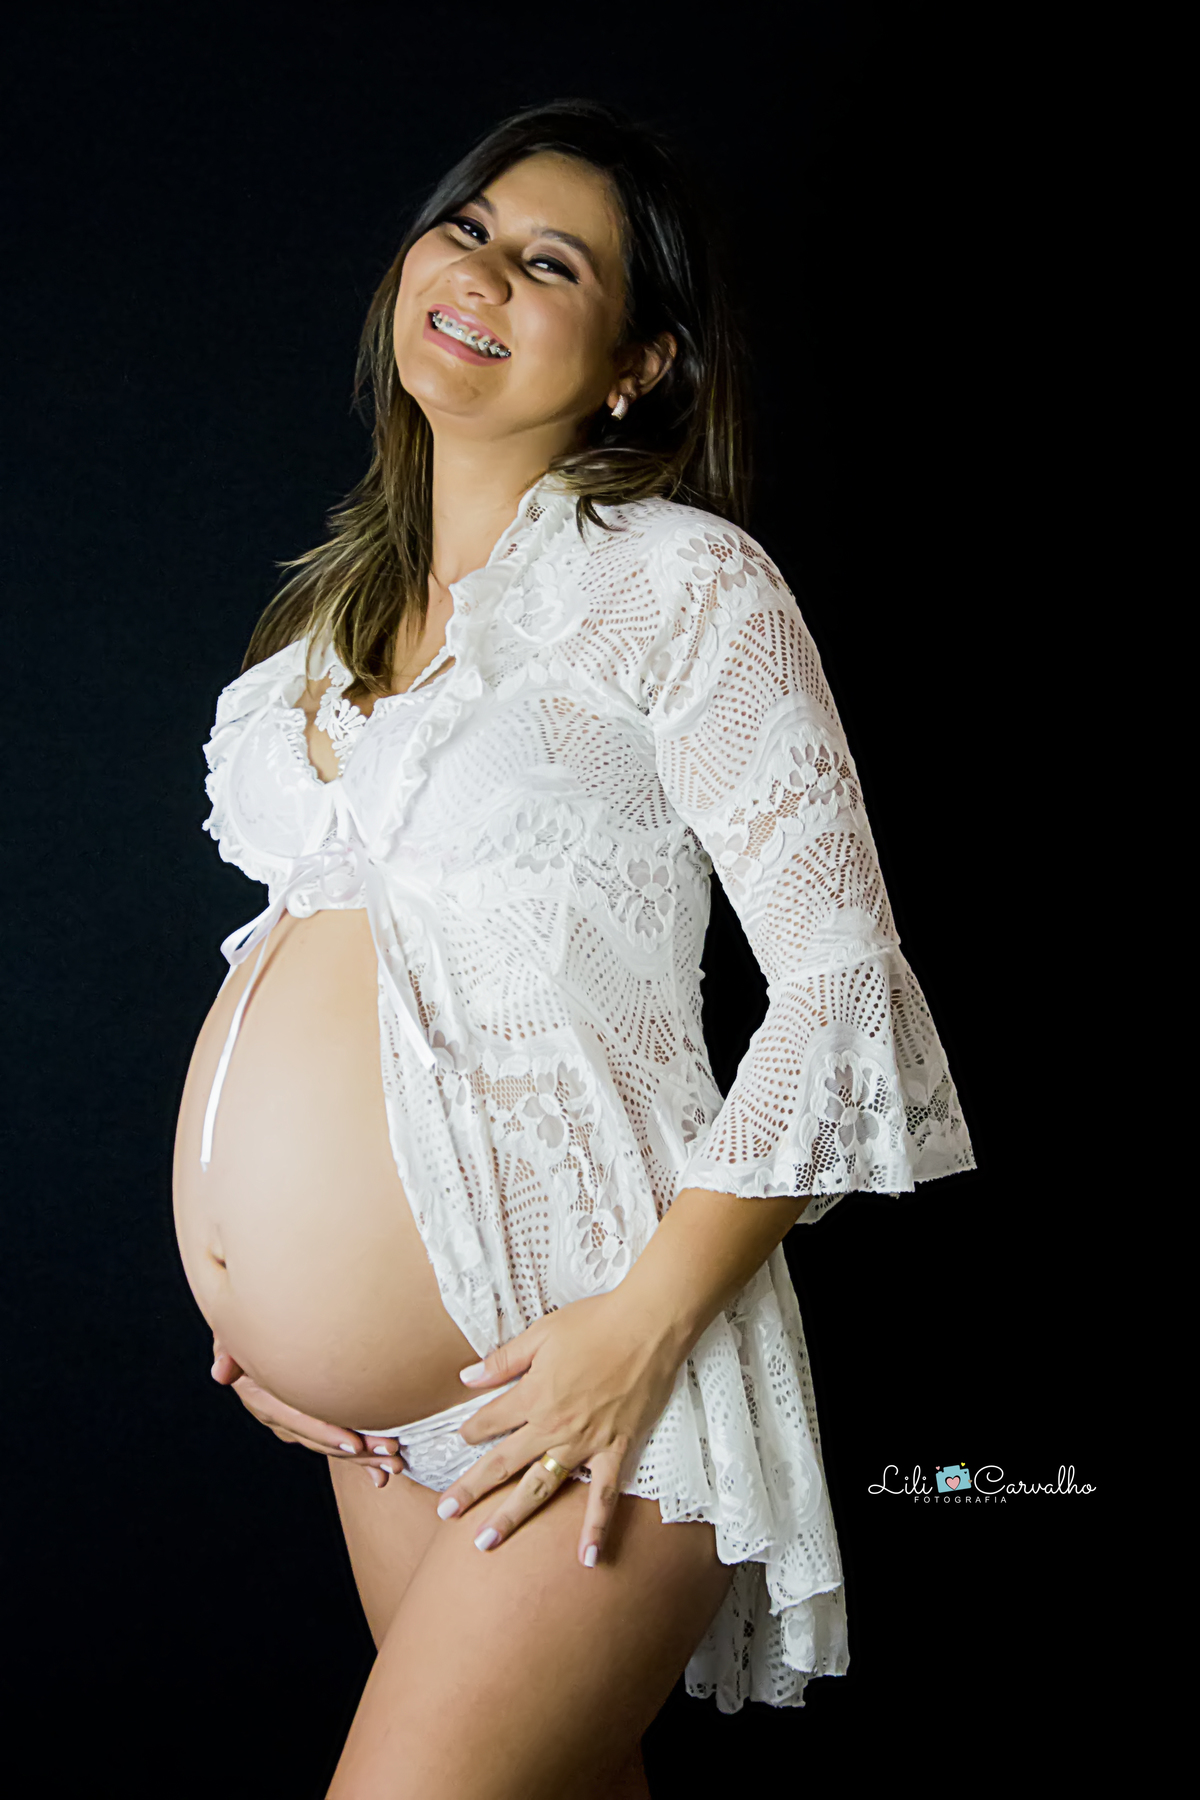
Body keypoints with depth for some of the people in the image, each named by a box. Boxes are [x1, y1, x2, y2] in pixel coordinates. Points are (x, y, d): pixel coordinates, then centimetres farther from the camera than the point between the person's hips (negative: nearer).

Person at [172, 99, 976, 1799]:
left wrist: (646, 1326, -20)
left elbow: (842, 988, -14)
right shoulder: (340, 602, 11)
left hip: (580, 1353, -6)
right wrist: (264, 1286, 11)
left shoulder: (679, 581, -10)